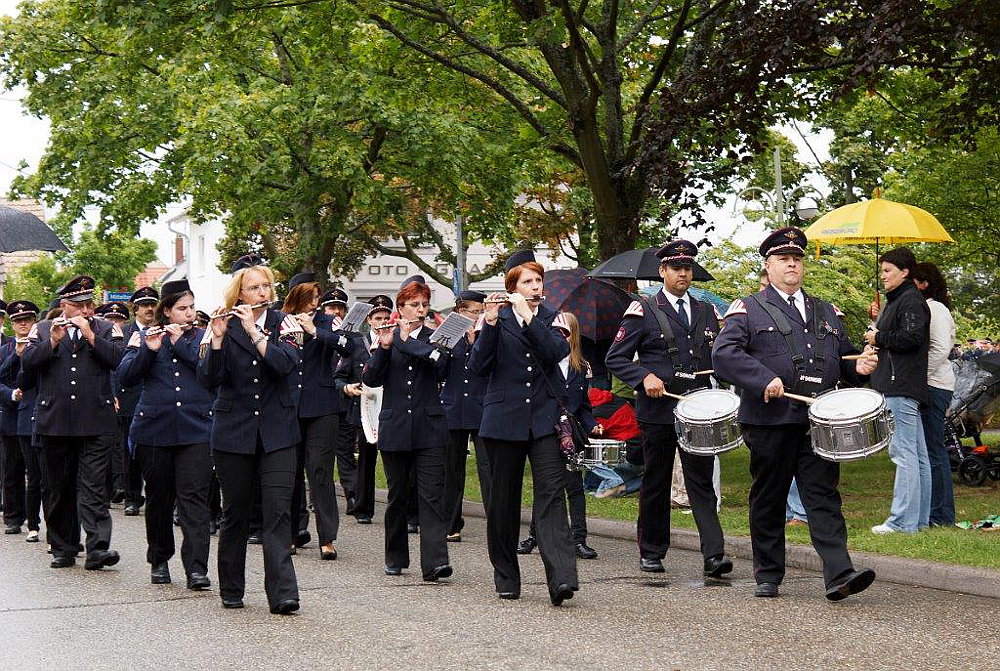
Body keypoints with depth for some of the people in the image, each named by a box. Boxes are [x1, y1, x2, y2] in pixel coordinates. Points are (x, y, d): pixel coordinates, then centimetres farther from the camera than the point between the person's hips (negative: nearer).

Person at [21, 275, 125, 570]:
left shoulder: (106, 329, 9)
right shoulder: (42, 329, 12)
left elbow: (119, 359, -7)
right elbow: (27, 363, -1)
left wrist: (90, 335, -12)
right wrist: (53, 342, -13)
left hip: (95, 422, -2)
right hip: (55, 421, 2)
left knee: (94, 485, -9)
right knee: (59, 488, 8)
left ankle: (97, 548, -16)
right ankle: (63, 548, 17)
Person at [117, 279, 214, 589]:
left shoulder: (202, 336, 10)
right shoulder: (144, 337, 8)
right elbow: (126, 376, -2)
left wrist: (180, 342, -10)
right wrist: (149, 349, -16)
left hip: (196, 430, -1)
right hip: (154, 430, 1)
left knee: (194, 496, -9)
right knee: (159, 497, 9)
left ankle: (196, 568, -14)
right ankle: (159, 560, 23)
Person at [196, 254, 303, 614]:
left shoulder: (284, 324, 3)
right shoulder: (222, 326, 2)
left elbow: (287, 363, -15)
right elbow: (208, 379, -9)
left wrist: (253, 330, -20)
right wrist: (217, 339, -22)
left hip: (276, 432, 0)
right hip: (233, 432, 0)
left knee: (278, 512, -9)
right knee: (235, 513, 8)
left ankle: (283, 593, -13)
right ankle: (231, 589, 20)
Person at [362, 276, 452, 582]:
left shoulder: (434, 337, 8)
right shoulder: (387, 337, 7)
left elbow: (439, 362, -13)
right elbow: (369, 379, -2)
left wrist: (407, 341, -12)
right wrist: (384, 347, -15)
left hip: (429, 429, -1)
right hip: (394, 428, 1)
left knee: (431, 495, -10)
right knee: (397, 495, 9)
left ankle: (435, 562, -17)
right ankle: (396, 557, 22)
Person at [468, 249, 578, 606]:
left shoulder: (551, 319, 10)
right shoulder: (497, 319, 5)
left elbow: (558, 352, -10)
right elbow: (478, 366, -7)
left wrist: (528, 316, -17)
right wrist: (490, 323, -18)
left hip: (545, 419, 0)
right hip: (504, 419, 0)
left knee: (551, 495, -12)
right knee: (504, 500, 6)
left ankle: (562, 578, -22)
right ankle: (506, 577, 19)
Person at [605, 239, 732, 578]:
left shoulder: (706, 312, 15)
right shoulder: (643, 312, 2)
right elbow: (615, 358, 0)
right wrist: (644, 377, -15)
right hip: (658, 410, -2)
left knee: (702, 481, -4)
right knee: (655, 483, 7)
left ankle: (714, 554, -12)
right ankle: (651, 552, 19)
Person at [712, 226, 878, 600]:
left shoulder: (826, 313, 21)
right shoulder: (748, 310, 5)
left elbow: (843, 358, 28)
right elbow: (723, 354, -9)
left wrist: (859, 367, 4)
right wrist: (764, 379, -21)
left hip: (818, 424, 3)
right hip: (770, 423, -3)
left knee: (824, 497, -6)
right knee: (768, 501, 6)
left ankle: (839, 576, -15)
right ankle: (768, 576, 17)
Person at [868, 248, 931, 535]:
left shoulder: (911, 301, -9)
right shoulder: (896, 301, 22)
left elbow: (911, 338, -21)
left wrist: (879, 337, -10)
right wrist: (876, 339, 13)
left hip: (901, 388, -11)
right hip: (900, 388, 11)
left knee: (903, 452, -11)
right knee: (917, 454, 11)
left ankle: (903, 521, -12)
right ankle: (920, 518, 15)